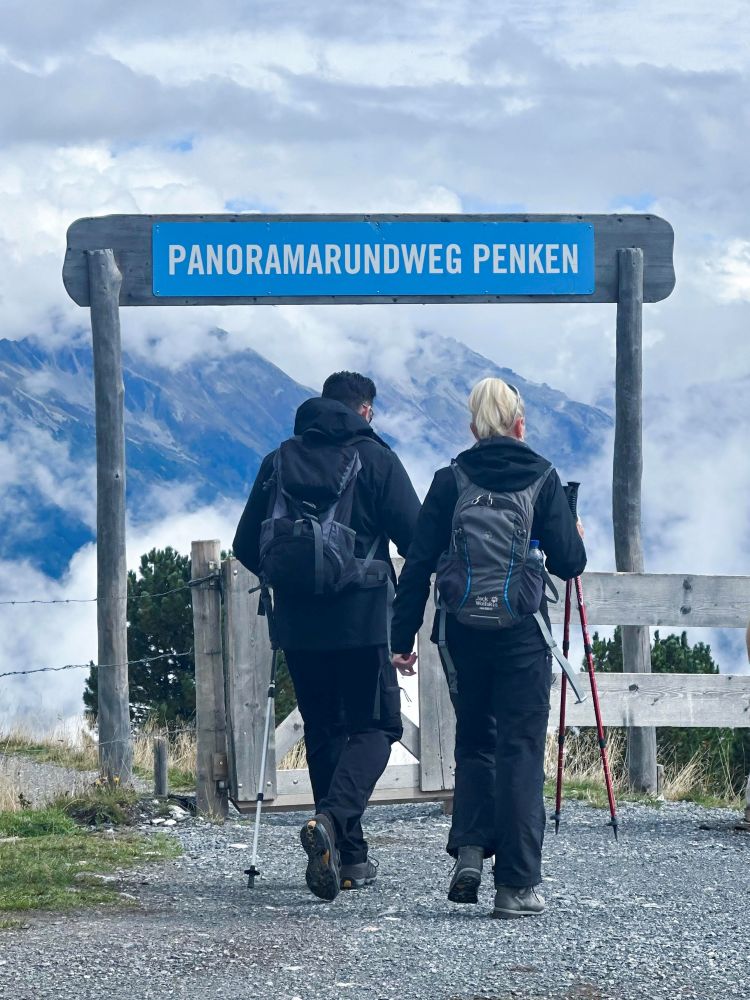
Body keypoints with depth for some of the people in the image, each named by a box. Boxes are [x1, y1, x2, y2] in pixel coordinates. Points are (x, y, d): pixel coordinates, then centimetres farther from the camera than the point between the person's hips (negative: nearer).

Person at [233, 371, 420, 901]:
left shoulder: (278, 461, 7)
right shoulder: (374, 458, -3)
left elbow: (247, 547, 9)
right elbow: (416, 537, -8)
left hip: (298, 623, 4)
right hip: (363, 619, -4)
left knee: (323, 731, 13)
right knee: (373, 725, 3)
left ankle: (349, 856, 12)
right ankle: (333, 819, -23)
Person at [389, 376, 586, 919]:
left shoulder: (450, 481, 2)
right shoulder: (542, 478, -2)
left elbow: (420, 563, -1)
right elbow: (569, 563, -4)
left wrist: (402, 637, 3)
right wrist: (576, 539, 19)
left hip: (464, 634, 2)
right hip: (523, 634, -2)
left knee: (475, 741, 20)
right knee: (521, 751, 2)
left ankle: (469, 849, 2)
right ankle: (517, 884, -2)